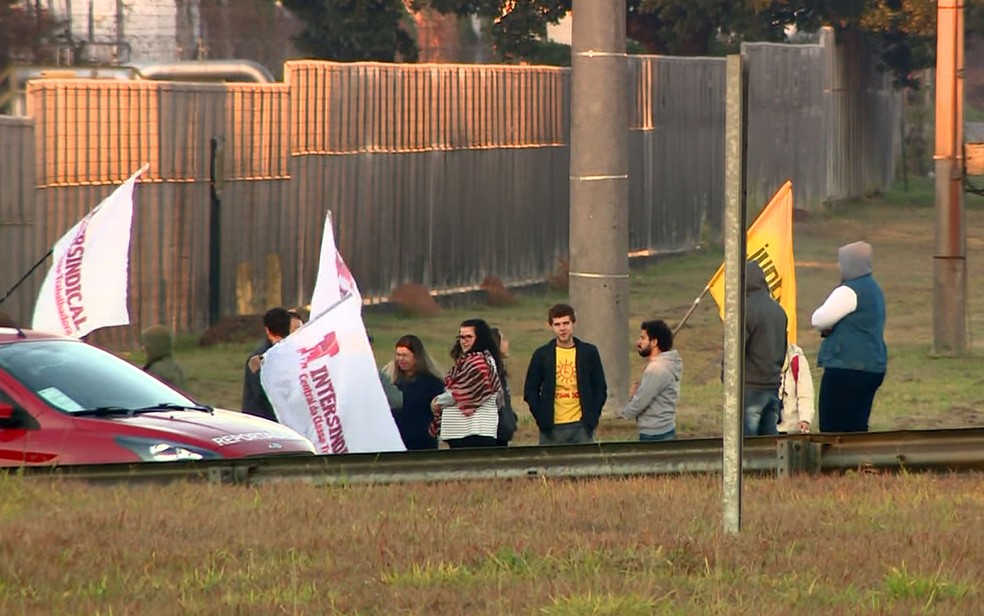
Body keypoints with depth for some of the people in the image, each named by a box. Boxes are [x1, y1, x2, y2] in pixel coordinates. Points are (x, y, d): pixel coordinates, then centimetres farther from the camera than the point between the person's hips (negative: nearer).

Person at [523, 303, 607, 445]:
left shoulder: (589, 352, 5)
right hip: (552, 428, -1)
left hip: (582, 426, 1)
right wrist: (541, 418, -4)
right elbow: (530, 390, 7)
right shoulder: (542, 355, 3)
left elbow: (600, 388, 9)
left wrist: (592, 417, -1)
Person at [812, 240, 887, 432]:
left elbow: (818, 320, -14)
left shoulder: (849, 292, -14)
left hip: (848, 368, -10)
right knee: (857, 429, 11)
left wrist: (827, 328, 6)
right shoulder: (873, 289, 17)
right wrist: (832, 326, 6)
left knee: (833, 430, -7)